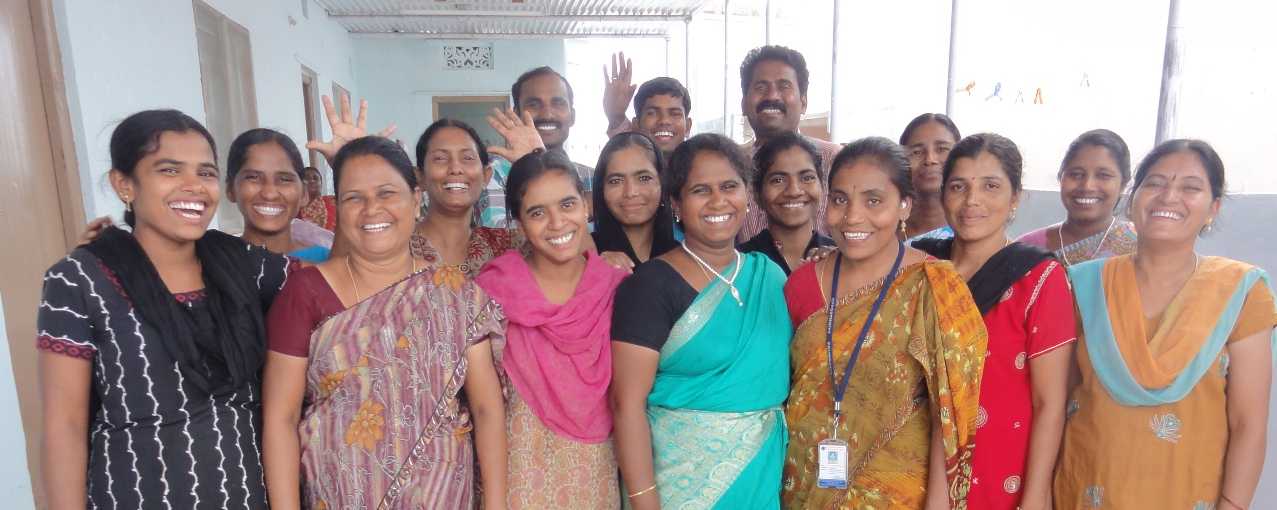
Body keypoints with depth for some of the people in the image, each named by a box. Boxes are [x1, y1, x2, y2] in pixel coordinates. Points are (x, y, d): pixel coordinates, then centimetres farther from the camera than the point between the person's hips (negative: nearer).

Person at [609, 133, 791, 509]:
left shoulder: (771, 275, 2)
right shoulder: (650, 285, -14)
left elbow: (784, 370, 12)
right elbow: (627, 402, -17)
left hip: (765, 473, 5)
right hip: (681, 479, -4)